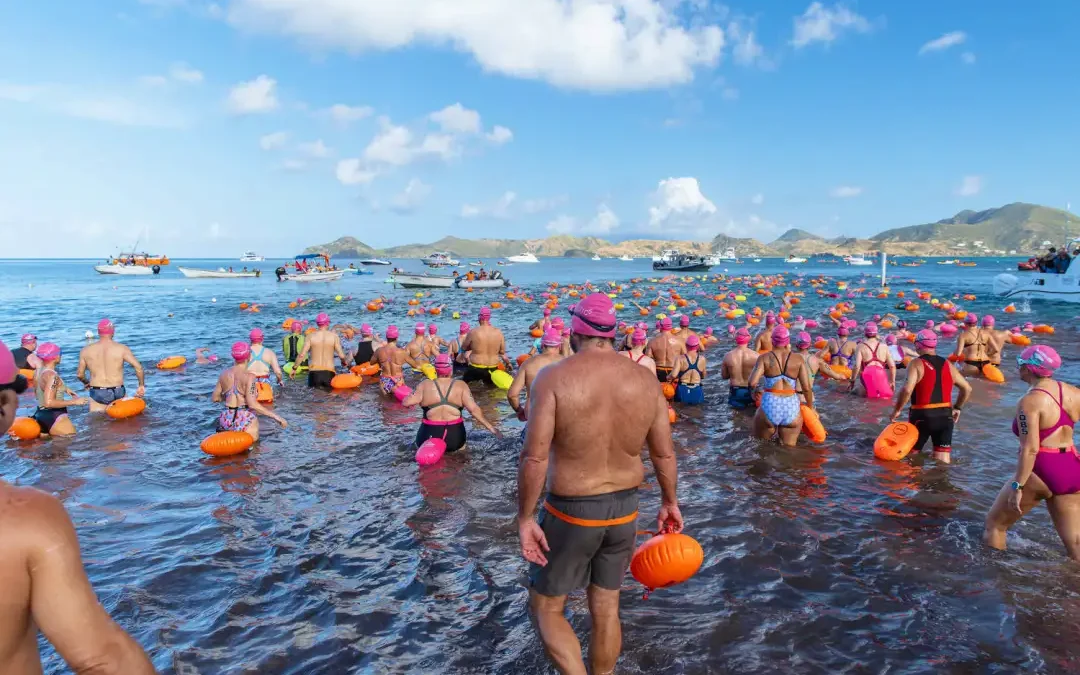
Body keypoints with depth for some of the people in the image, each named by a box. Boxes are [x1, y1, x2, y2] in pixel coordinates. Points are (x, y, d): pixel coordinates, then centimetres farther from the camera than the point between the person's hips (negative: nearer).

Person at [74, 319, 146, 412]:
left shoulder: (86, 350, 5)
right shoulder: (121, 348, -3)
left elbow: (80, 374, 9)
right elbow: (138, 367, -11)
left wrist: (86, 382, 30)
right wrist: (141, 385, 0)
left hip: (97, 394, 1)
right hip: (118, 392, -1)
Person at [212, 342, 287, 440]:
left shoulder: (225, 374, 6)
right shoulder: (249, 376, -11)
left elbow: (214, 398, 17)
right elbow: (252, 404, -17)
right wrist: (275, 417, -15)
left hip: (226, 420, 5)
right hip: (245, 420, -5)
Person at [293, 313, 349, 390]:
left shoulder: (311, 336, 0)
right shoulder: (334, 336, -2)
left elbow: (301, 355, -4)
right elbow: (341, 355, -5)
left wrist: (294, 368, 9)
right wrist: (345, 363, 17)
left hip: (314, 373, 1)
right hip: (329, 373, -1)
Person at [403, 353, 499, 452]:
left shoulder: (425, 385, -3)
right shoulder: (461, 386, -2)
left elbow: (406, 403, -7)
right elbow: (474, 409, -8)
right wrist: (490, 427, -2)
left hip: (429, 435, 0)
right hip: (455, 437, 1)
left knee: (421, 445, 31)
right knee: (460, 446, 32)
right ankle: (451, 449, 7)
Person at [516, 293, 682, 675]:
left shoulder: (554, 378, -16)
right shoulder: (645, 380, -4)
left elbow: (534, 457, -20)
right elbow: (664, 453, 2)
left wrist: (525, 518, -10)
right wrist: (670, 502, 17)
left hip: (571, 512, -4)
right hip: (625, 509, 5)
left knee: (546, 606, 15)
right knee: (606, 607, 21)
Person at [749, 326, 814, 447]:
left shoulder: (764, 358, -2)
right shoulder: (798, 359, 2)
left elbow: (752, 383, -12)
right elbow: (806, 388, 0)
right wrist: (810, 407, 15)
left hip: (769, 408, -1)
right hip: (792, 408, 1)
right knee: (789, 449, 12)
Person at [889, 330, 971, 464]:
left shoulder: (916, 364, -9)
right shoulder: (947, 364, 9)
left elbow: (907, 390, -23)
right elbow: (967, 388, 13)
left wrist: (896, 410, -13)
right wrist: (957, 408, 24)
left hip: (922, 416, -4)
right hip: (945, 416, 5)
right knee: (943, 461, 7)